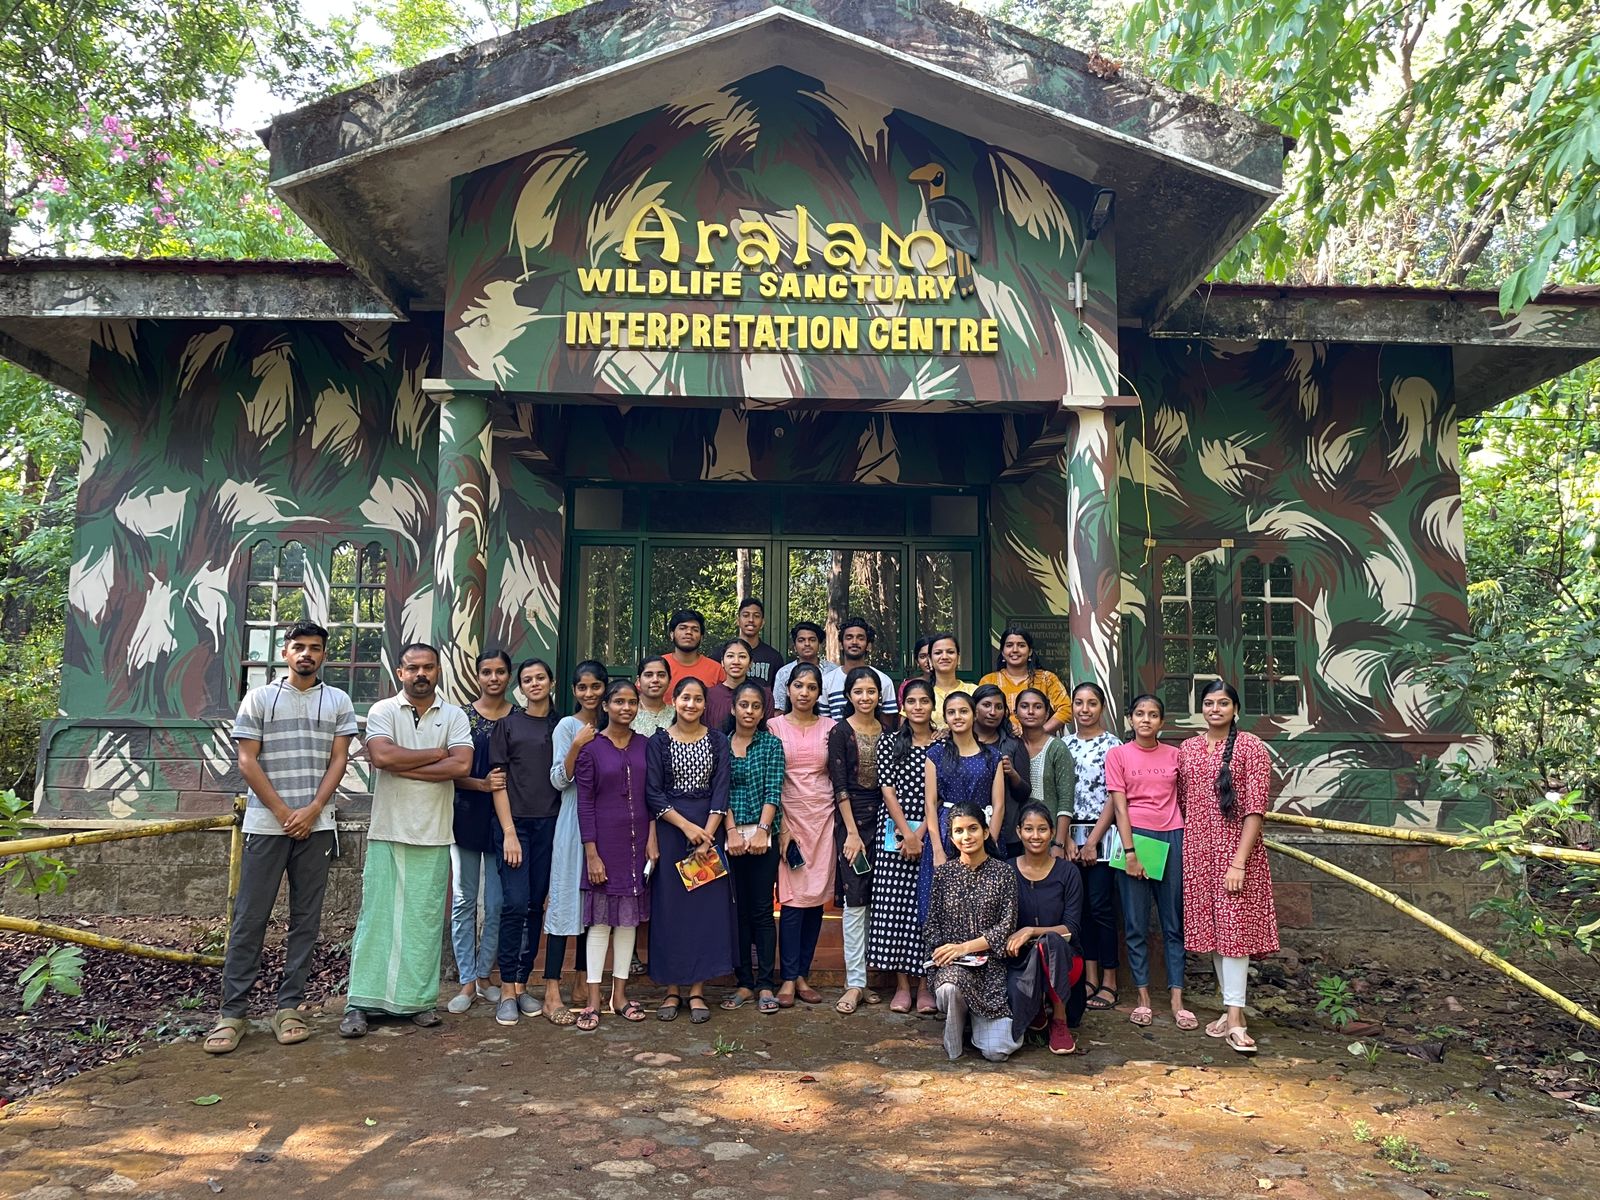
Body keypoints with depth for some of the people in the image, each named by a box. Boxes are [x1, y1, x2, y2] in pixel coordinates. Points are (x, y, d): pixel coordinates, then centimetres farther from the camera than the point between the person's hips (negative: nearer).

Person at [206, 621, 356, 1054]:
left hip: (315, 824, 2)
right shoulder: (259, 698, 4)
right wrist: (283, 812, -8)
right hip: (265, 823, -1)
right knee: (250, 917, 0)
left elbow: (338, 760, 3)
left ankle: (288, 1007, 12)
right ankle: (231, 1012, 7)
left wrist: (312, 810, -9)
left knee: (306, 918, 4)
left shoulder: (338, 702, 8)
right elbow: (247, 761, -1)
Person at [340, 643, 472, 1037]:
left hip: (433, 837, 1)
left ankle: (419, 999, 15)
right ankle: (362, 1003, 7)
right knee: (377, 916, 0)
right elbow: (382, 756, -16)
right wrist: (436, 754, -7)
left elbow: (461, 765, -10)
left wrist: (404, 766, -11)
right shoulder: (382, 711, 2)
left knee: (426, 919, 6)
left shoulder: (455, 717, 6)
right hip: (387, 832, -1)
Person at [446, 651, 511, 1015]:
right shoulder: (462, 717, 2)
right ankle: (467, 981, 11)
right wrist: (483, 783, -17)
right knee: (464, 901, 2)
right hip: (467, 818, 0)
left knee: (497, 903, 2)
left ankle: (485, 974, 18)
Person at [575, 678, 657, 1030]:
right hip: (604, 842, -4)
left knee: (629, 919, 10)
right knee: (601, 920, 1)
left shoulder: (644, 746, 6)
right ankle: (593, 1001, 9)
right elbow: (585, 803, -7)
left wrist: (652, 839, -1)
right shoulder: (591, 748, -6)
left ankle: (619, 995, 20)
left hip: (638, 842, 4)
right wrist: (591, 854, -11)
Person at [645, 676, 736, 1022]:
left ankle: (698, 990, 10)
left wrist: (707, 833, -12)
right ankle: (673, 989, 12)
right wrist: (686, 826, -13)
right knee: (669, 906, 1)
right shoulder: (658, 742, 1)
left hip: (709, 830, 1)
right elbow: (653, 793, -5)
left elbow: (721, 791, -1)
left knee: (707, 904, 1)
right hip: (669, 829, -1)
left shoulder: (717, 741, 5)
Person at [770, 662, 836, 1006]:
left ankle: (803, 976, 13)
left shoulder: (830, 727, 8)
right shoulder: (775, 726, 2)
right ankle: (789, 978, 2)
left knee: (816, 895, 3)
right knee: (792, 898, -7)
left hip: (822, 817, 2)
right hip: (788, 815, -2)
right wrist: (778, 826, -8)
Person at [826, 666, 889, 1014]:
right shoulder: (840, 731, -4)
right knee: (855, 900, -5)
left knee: (875, 900, 7)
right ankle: (855, 983, -1)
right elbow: (839, 785, -8)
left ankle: (863, 976, 17)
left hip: (882, 818, 5)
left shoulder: (887, 732, 9)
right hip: (851, 818, -4)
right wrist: (852, 832, -12)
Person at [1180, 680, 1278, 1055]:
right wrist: (1183, 851, 8)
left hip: (1235, 853, -5)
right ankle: (1231, 1010, 20)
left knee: (1234, 928, -5)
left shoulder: (1251, 747, -6)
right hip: (1198, 852, 5)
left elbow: (1256, 809, -10)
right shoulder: (1187, 749, 9)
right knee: (1212, 930, 9)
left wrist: (1239, 861, -16)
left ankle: (1235, 1020, -1)